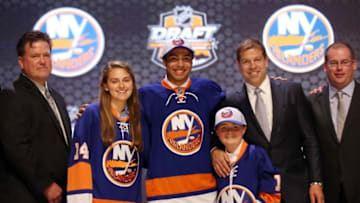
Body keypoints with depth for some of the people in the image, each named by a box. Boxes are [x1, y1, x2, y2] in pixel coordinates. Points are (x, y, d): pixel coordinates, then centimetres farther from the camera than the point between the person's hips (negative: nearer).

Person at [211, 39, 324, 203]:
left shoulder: (292, 91, 2)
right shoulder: (232, 102, 3)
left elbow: (309, 139, 2)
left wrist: (315, 182, -3)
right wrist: (215, 149, -11)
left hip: (294, 189, 0)